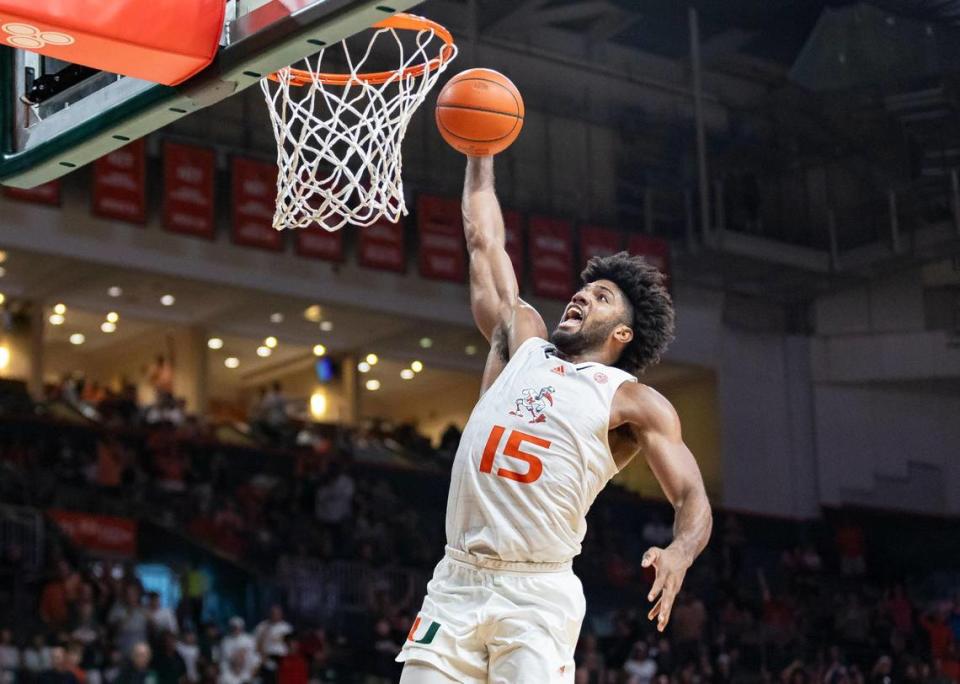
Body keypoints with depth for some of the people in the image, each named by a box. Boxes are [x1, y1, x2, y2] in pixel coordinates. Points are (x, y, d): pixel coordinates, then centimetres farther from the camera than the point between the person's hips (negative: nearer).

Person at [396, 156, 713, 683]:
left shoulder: (634, 403, 3)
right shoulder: (523, 342, 17)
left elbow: (693, 499, -5)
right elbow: (484, 242, 24)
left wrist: (678, 554, -26)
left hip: (538, 594, -4)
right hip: (456, 581, 4)